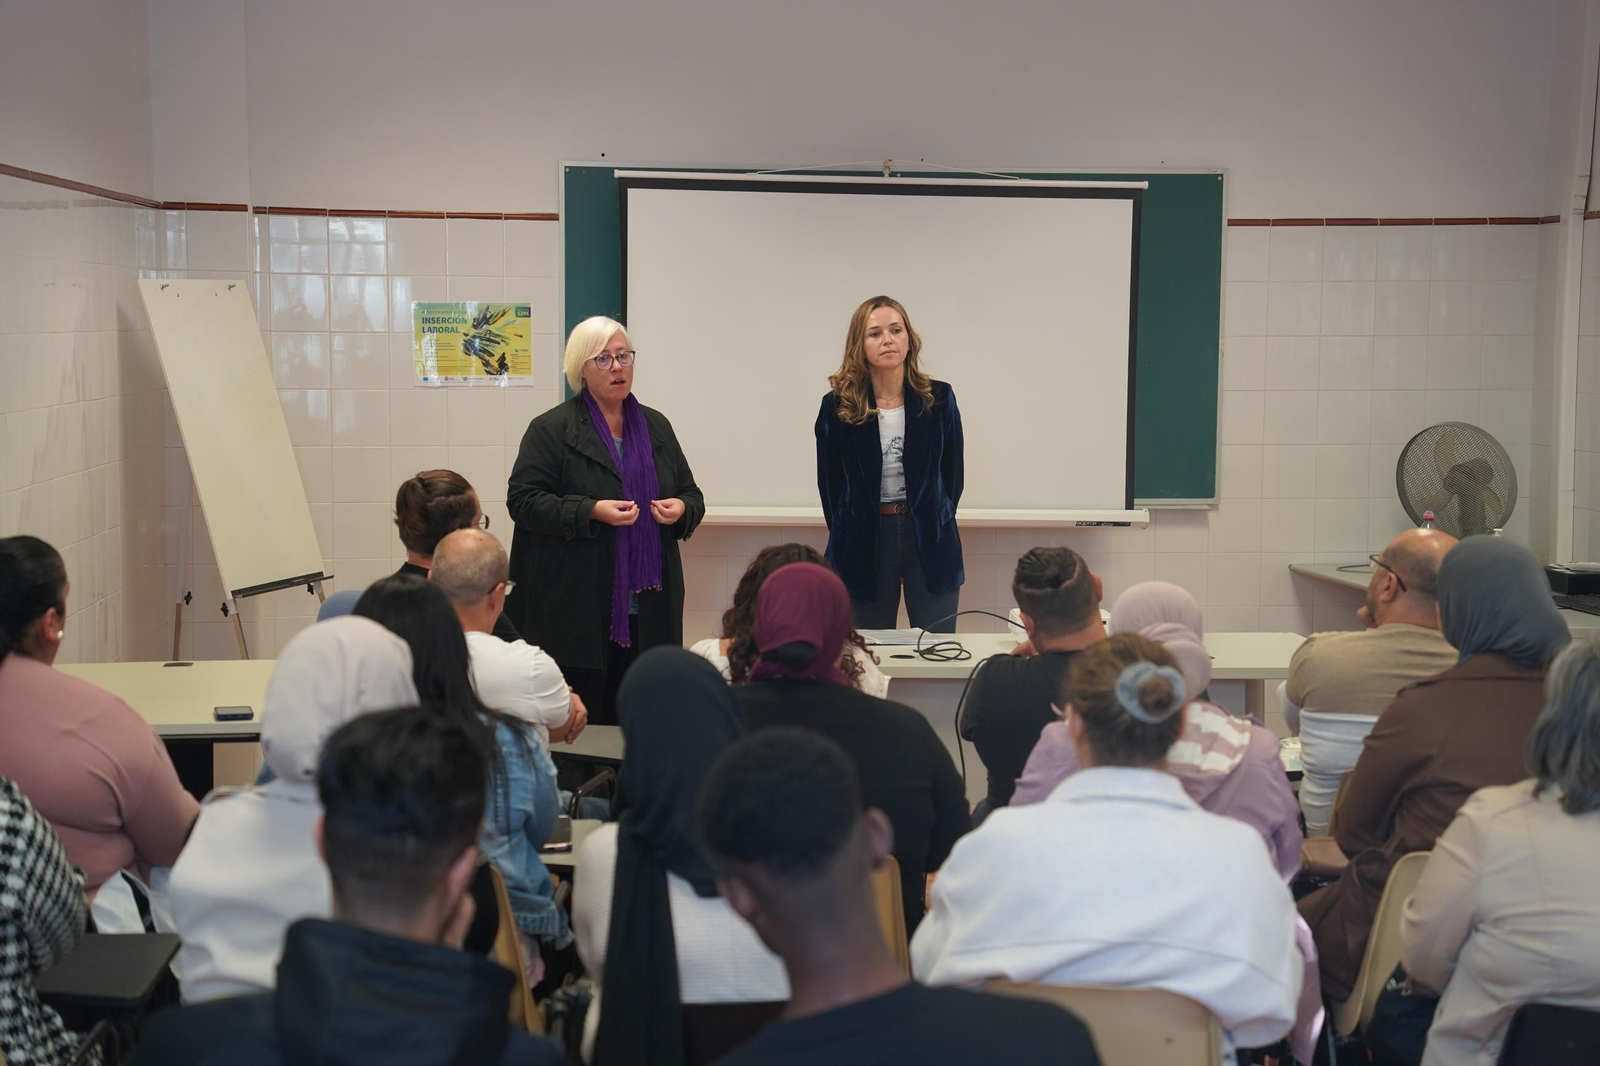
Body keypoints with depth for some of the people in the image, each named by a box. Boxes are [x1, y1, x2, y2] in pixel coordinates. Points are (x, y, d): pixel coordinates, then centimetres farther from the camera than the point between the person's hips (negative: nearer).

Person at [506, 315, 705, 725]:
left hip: (648, 608, 5)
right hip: (578, 610, -4)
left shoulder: (656, 427, 15)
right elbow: (522, 500, -7)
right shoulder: (551, 429, 0)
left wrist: (681, 509, -4)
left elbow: (692, 495, 21)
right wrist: (591, 512, -18)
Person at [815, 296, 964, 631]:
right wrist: (845, 533, 9)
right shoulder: (838, 406, -5)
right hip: (865, 540, -1)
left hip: (929, 539, 1)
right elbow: (828, 482, 5)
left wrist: (937, 521, 9)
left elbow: (952, 472, 8)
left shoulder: (938, 399, -2)